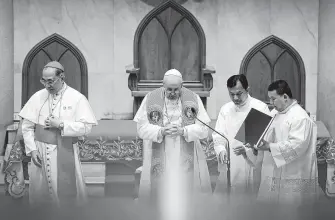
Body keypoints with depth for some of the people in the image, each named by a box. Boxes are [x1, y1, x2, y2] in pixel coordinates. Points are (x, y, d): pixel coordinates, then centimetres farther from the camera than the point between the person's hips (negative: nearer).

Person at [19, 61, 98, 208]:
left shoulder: (77, 98, -6)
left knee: (66, 192, 5)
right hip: (40, 152, 3)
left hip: (65, 152, -2)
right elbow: (27, 126, 5)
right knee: (39, 192, 10)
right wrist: (32, 149, -5)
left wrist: (60, 124, -18)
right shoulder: (38, 97, 2)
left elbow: (86, 127, -11)